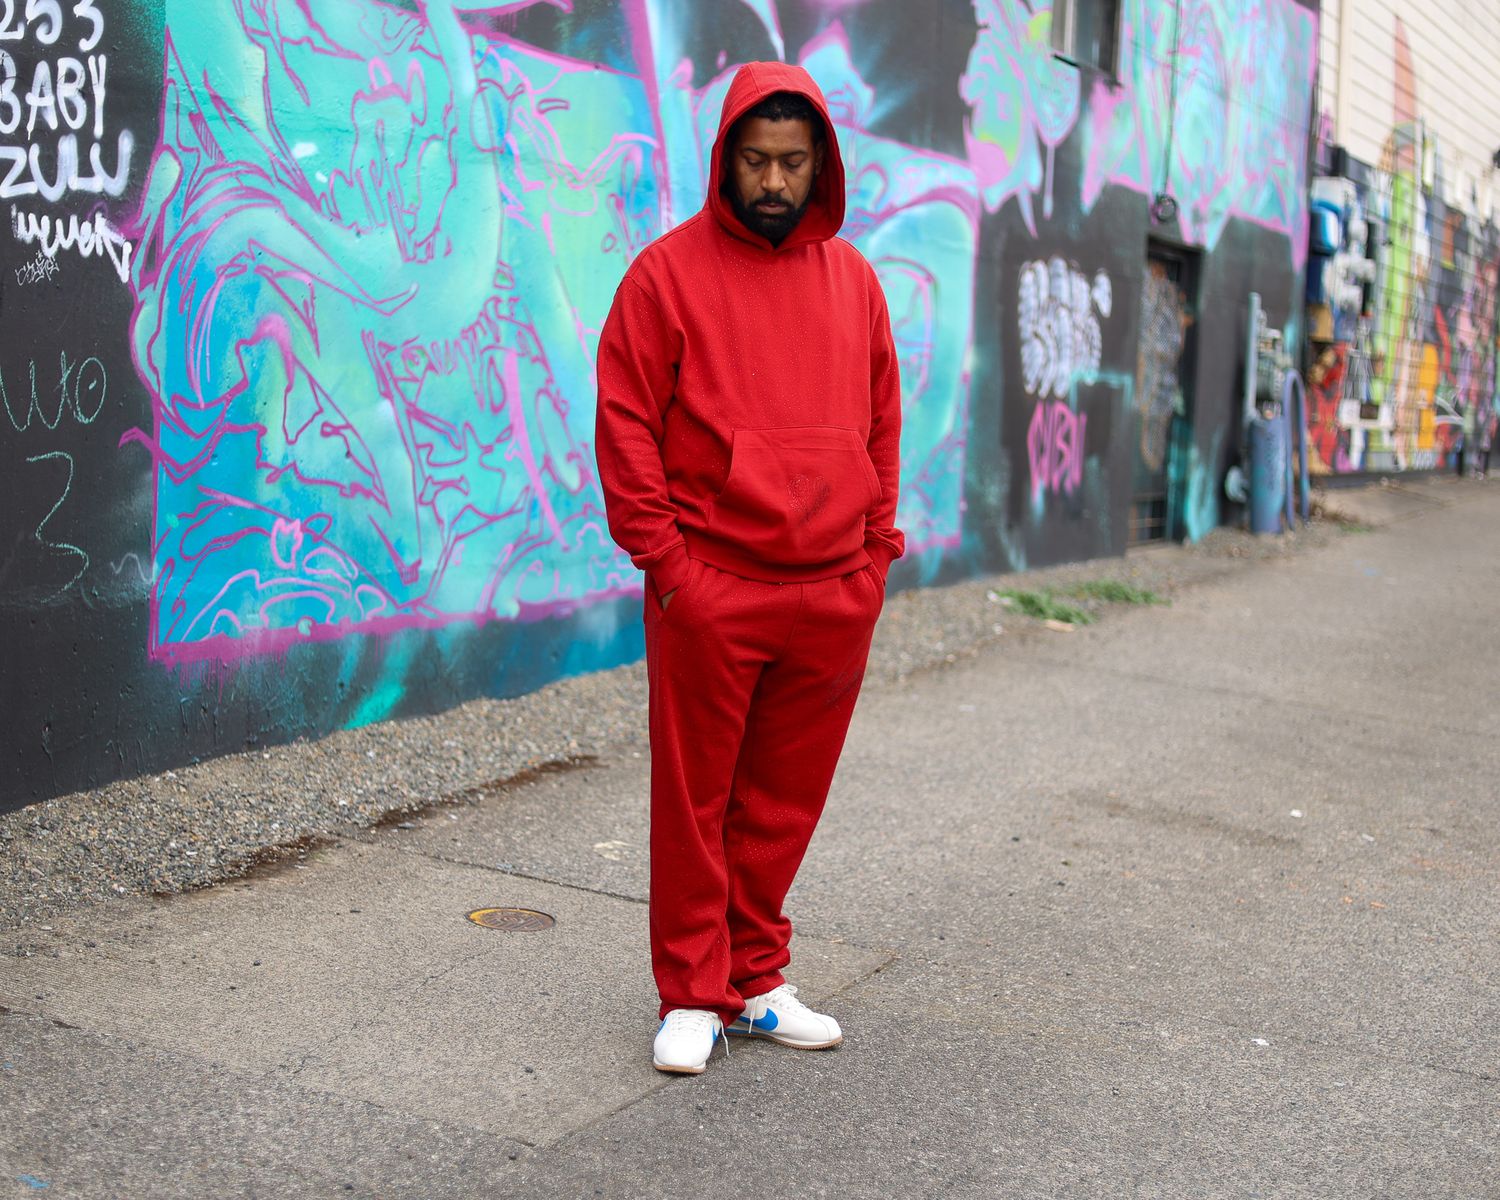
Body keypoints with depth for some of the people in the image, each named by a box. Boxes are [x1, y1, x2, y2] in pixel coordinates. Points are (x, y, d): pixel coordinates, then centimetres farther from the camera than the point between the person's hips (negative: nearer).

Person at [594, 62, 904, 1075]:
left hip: (833, 598, 4)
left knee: (784, 802, 12)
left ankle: (757, 981, 27)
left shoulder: (853, 278, 11)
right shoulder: (670, 271, -2)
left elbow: (883, 422, 15)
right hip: (709, 595, -4)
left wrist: (874, 552, 8)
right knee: (696, 801, 4)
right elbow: (625, 424, -4)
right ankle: (693, 997, 17)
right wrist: (662, 556, -9)